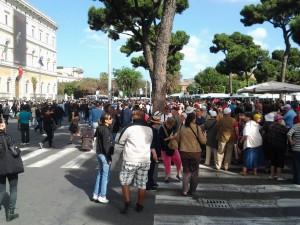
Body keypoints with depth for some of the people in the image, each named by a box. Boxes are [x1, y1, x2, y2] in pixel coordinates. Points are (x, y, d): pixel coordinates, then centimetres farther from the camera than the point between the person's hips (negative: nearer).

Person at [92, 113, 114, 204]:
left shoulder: (100, 128, 8)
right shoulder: (106, 130, -20)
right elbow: (106, 145, -23)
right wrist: (109, 158, -19)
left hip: (99, 153, 9)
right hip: (104, 155, -9)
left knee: (100, 173, 18)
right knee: (105, 175, 2)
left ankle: (96, 194, 25)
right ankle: (102, 196, 10)